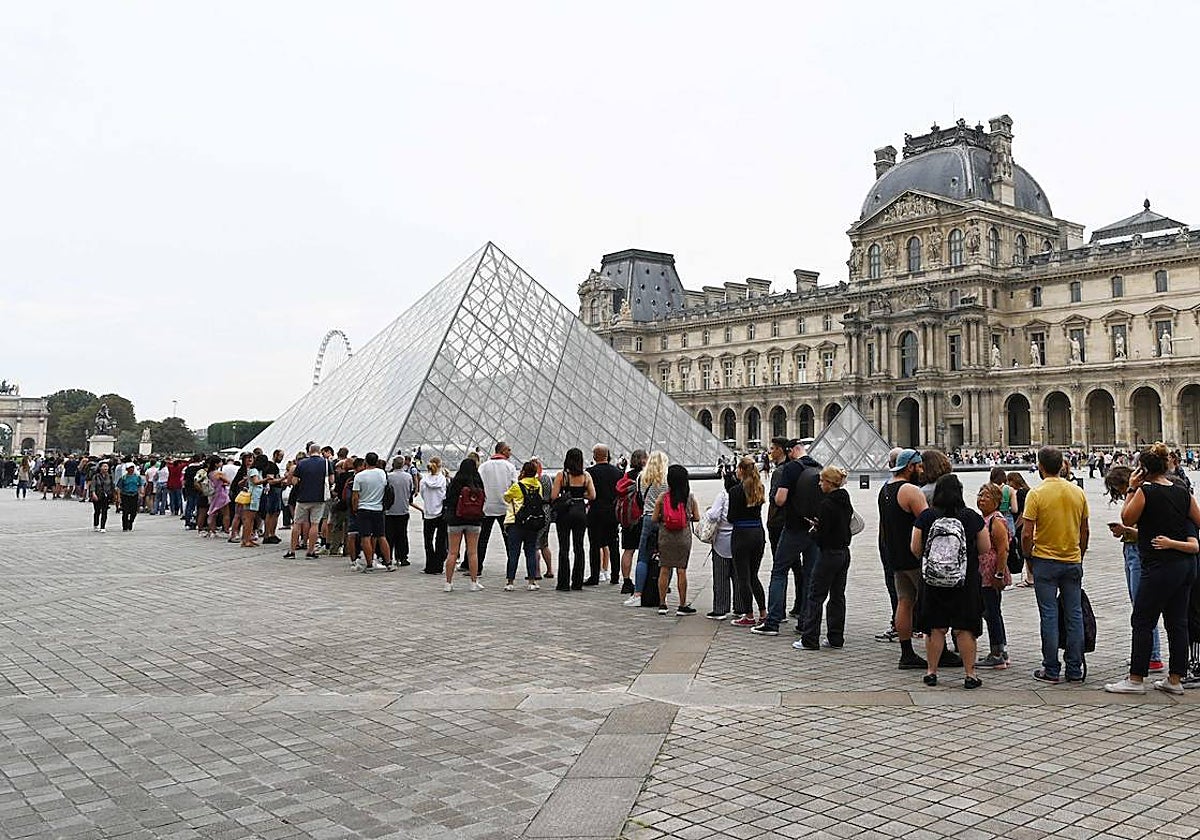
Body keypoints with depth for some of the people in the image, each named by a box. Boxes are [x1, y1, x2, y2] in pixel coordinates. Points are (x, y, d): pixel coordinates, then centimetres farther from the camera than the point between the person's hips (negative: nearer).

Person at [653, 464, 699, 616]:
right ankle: (682, 606, 11)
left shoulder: (662, 497, -7)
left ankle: (662, 604, 13)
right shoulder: (690, 497, -4)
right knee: (681, 570, 5)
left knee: (664, 570, 8)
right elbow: (697, 518, 0)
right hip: (683, 538, 0)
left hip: (665, 537, 0)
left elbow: (654, 519, -5)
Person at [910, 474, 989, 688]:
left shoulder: (925, 517, -7)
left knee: (935, 628, 10)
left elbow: (915, 549, -4)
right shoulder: (972, 517, -6)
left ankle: (931, 672, 16)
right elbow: (985, 549, -1)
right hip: (966, 582, 0)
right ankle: (970, 675, 11)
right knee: (965, 629, 7)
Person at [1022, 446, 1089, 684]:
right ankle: (1075, 670, 14)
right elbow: (1084, 532, 9)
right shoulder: (1078, 492, 2)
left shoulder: (1036, 494, -13)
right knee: (1074, 615, 9)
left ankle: (1051, 670, 6)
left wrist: (1029, 558, 1)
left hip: (1045, 561, -4)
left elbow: (1027, 534, -14)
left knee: (1049, 616, 2)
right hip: (1073, 562, 4)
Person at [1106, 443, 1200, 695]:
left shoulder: (1145, 491, -12)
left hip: (1160, 566, -7)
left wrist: (1131, 489, 2)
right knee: (1177, 622, 12)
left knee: (1142, 622, 1)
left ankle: (1136, 679, 6)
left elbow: (1127, 520, -1)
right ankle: (1175, 679, 18)